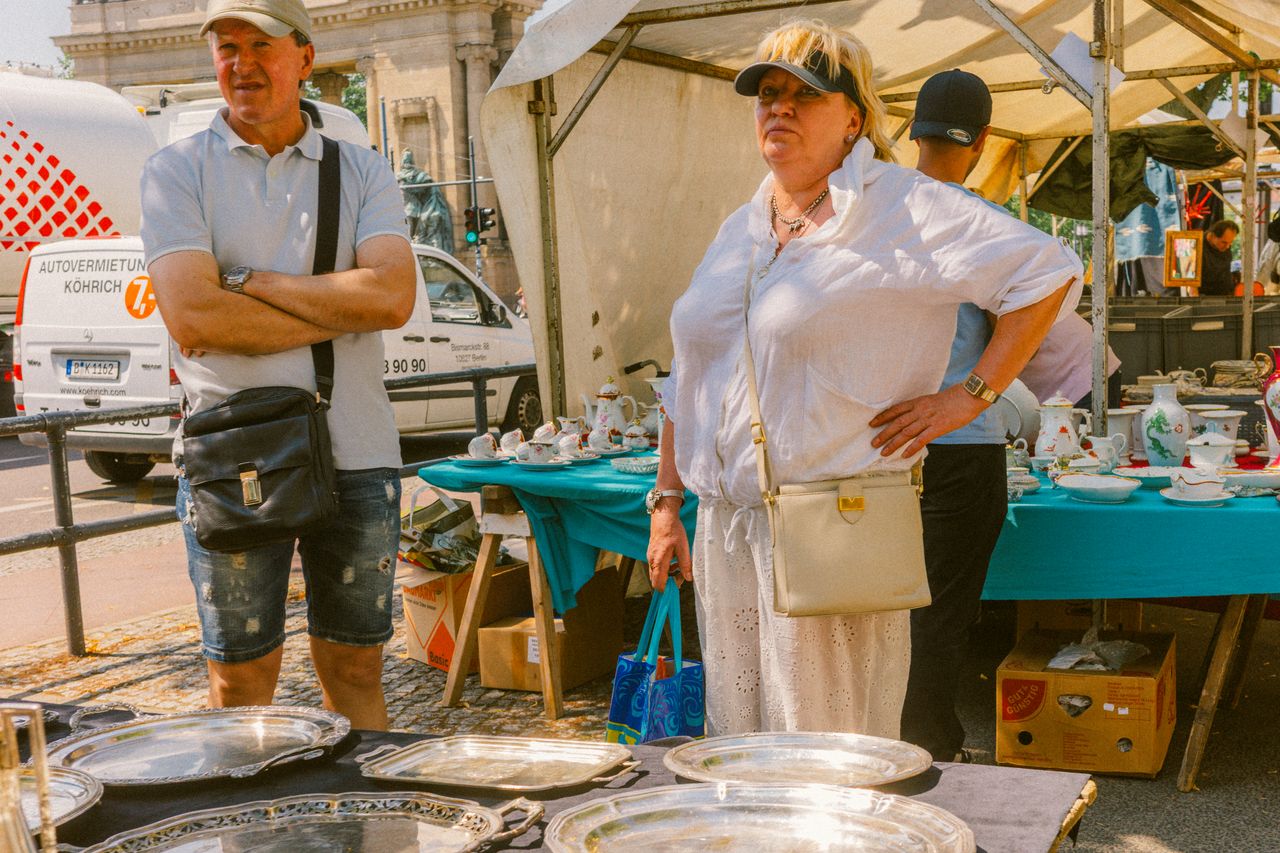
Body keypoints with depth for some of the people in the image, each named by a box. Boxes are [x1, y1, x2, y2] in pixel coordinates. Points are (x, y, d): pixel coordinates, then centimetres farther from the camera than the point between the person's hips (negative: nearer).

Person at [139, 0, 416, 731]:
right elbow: (190, 315, -12)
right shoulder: (178, 170, 3)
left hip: (356, 456, 2)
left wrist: (248, 284, -9)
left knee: (356, 671, 11)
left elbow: (393, 296, -9)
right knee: (240, 683, 6)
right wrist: (339, 311, -9)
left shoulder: (364, 172, 8)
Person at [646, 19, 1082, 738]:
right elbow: (688, 382, 19)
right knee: (737, 753, 12)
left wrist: (969, 397, -9)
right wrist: (667, 503, 15)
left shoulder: (902, 209, -4)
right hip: (726, 525, 7)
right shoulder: (741, 229, 16)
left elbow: (1049, 272, -6)